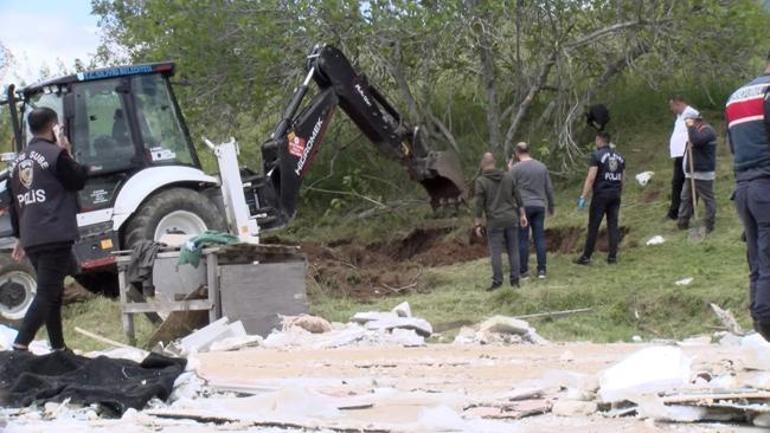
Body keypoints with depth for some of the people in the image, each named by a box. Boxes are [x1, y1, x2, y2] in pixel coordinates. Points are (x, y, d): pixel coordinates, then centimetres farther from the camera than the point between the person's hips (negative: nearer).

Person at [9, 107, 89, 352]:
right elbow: (78, 181, -1)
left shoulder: (19, 161, 15)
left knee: (52, 293, 16)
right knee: (47, 293, -9)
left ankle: (58, 348, 20)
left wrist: (20, 237, 26)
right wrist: (68, 153, 6)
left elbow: (15, 203, 19)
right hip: (55, 237, -8)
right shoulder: (56, 154, -8)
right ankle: (20, 346, -20)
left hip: (31, 239, 8)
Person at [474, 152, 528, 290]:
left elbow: (479, 204, -10)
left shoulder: (481, 181, -9)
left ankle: (497, 282, -2)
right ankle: (515, 280, 7)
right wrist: (522, 215, 11)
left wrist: (478, 224, -5)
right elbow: (517, 196, 5)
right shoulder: (507, 176, 4)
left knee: (495, 252, 0)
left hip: (494, 222, -4)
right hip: (511, 219, 4)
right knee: (513, 250, 9)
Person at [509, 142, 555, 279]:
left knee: (522, 239, 1)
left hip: (523, 206, -4)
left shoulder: (516, 168, -5)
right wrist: (551, 206, 21)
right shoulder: (542, 166, 8)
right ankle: (541, 270, 4)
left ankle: (524, 271, 2)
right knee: (540, 238, 6)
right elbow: (549, 188, 12)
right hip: (539, 206, 4)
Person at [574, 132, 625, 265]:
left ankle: (586, 257, 1)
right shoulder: (619, 157, 12)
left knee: (593, 226, -1)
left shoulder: (597, 155, -8)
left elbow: (591, 178, -14)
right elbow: (622, 179, 15)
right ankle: (613, 256, 3)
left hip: (601, 195, -5)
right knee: (613, 225, 6)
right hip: (615, 195, 5)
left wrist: (583, 197, -14)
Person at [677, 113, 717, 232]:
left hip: (703, 174, -11)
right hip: (691, 173, 11)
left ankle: (709, 225, -5)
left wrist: (691, 127, -20)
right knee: (686, 198, 10)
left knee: (708, 199, -5)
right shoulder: (697, 131, 21)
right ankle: (683, 222, 13)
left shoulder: (707, 130, -11)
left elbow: (696, 140, -29)